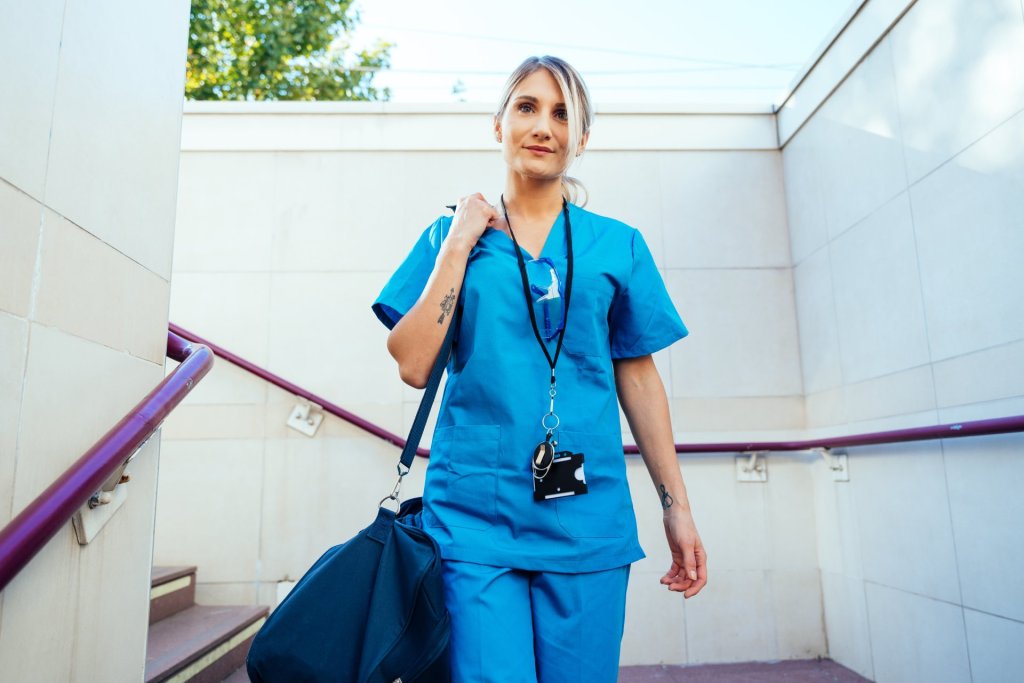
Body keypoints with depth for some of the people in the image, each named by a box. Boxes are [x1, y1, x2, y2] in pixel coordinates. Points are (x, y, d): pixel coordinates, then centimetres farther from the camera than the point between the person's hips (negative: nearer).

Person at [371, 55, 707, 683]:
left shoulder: (618, 245, 7)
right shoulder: (452, 234, 7)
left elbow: (638, 378, 8)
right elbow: (413, 366, -3)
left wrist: (678, 509, 6)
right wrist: (460, 244, -5)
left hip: (586, 519, 1)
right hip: (474, 517, -1)